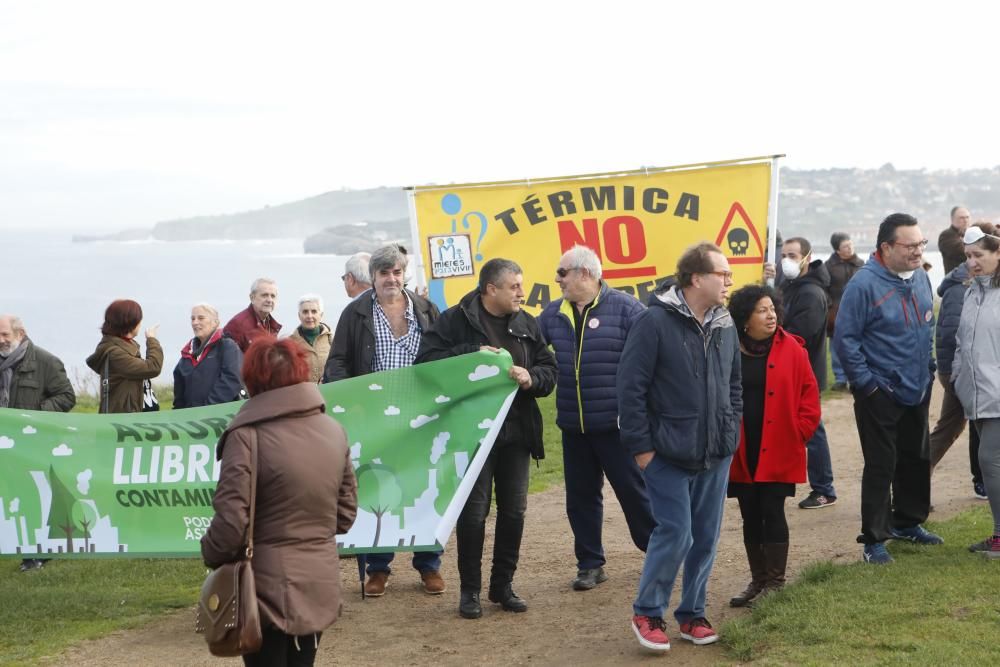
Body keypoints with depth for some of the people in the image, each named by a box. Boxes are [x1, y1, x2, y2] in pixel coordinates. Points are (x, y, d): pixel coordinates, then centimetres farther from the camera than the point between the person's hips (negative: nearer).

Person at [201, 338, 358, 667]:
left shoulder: (247, 435, -16)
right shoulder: (334, 431, 3)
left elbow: (231, 521, -18)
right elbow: (346, 514, 9)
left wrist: (212, 555, 1)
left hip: (269, 589, -5)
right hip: (320, 587, 5)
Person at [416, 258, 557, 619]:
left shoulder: (526, 325, 8)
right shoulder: (456, 320, -7)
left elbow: (549, 369, 8)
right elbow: (426, 360, -13)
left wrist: (532, 379, -15)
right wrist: (473, 353, -21)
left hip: (517, 432, 5)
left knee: (514, 510, 9)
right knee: (473, 511, 0)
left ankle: (503, 584, 23)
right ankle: (470, 589, 13)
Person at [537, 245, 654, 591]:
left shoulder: (624, 308, -9)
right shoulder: (553, 314, 8)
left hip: (616, 423, -5)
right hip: (573, 425, 5)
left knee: (633, 490, 3)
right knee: (581, 496, 11)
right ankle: (590, 564, 22)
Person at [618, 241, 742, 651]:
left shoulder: (725, 325, 8)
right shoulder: (655, 322, -13)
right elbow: (631, 387, -13)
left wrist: (732, 433, 12)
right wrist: (640, 446, -12)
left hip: (716, 456, 6)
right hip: (669, 456, -6)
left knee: (706, 538, 9)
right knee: (675, 533, -8)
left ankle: (692, 614, 24)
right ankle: (647, 613, 10)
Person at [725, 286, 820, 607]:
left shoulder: (791, 349, -2)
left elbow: (809, 394, 0)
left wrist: (799, 433, -7)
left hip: (778, 451, -2)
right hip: (741, 452, 2)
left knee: (772, 513, -3)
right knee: (750, 516, 10)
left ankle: (775, 582, 7)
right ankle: (758, 581, 21)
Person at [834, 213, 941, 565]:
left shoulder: (920, 277, 2)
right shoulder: (865, 284, -20)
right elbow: (845, 338, -17)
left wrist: (928, 365, 13)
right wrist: (866, 382, -16)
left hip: (917, 390, 7)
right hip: (880, 393, -7)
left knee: (916, 459, 17)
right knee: (881, 465, -3)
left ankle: (908, 522, 34)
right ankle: (874, 538, 6)